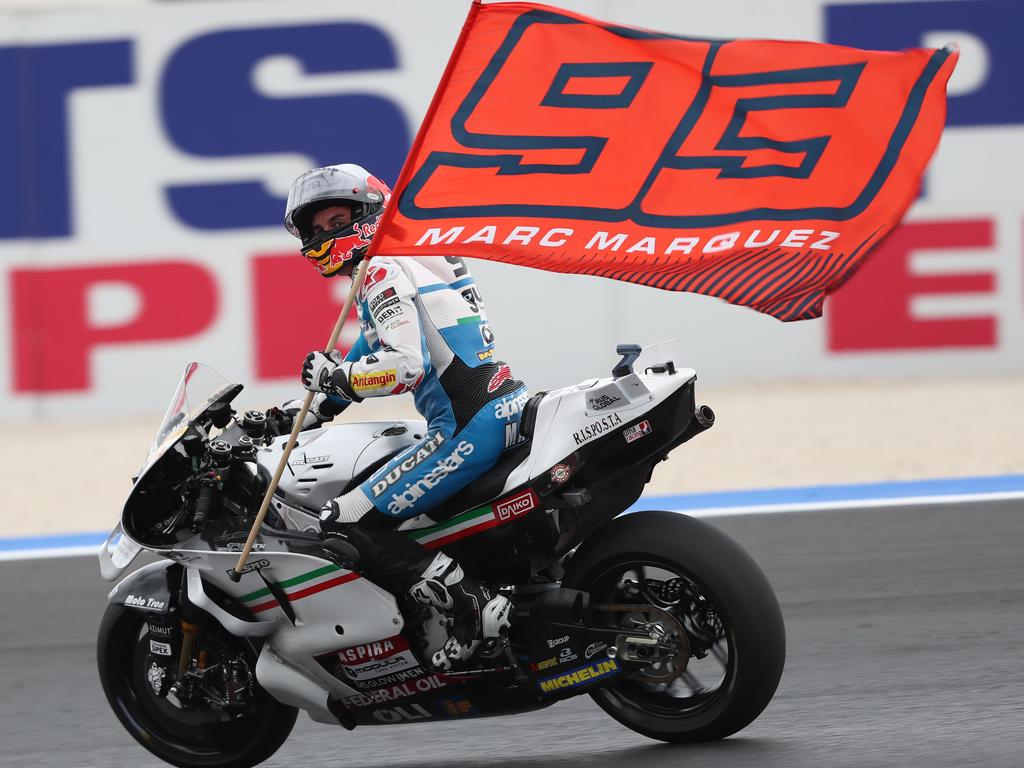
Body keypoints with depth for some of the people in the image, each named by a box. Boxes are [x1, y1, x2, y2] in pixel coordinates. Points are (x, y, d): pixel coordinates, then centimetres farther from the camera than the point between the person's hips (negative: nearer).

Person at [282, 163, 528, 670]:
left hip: (467, 428, -11)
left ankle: (473, 609, -21)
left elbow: (404, 365, -22)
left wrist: (332, 375, -9)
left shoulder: (382, 271, -7)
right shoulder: (399, 265, 25)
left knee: (347, 524, -13)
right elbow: (367, 357, 33)